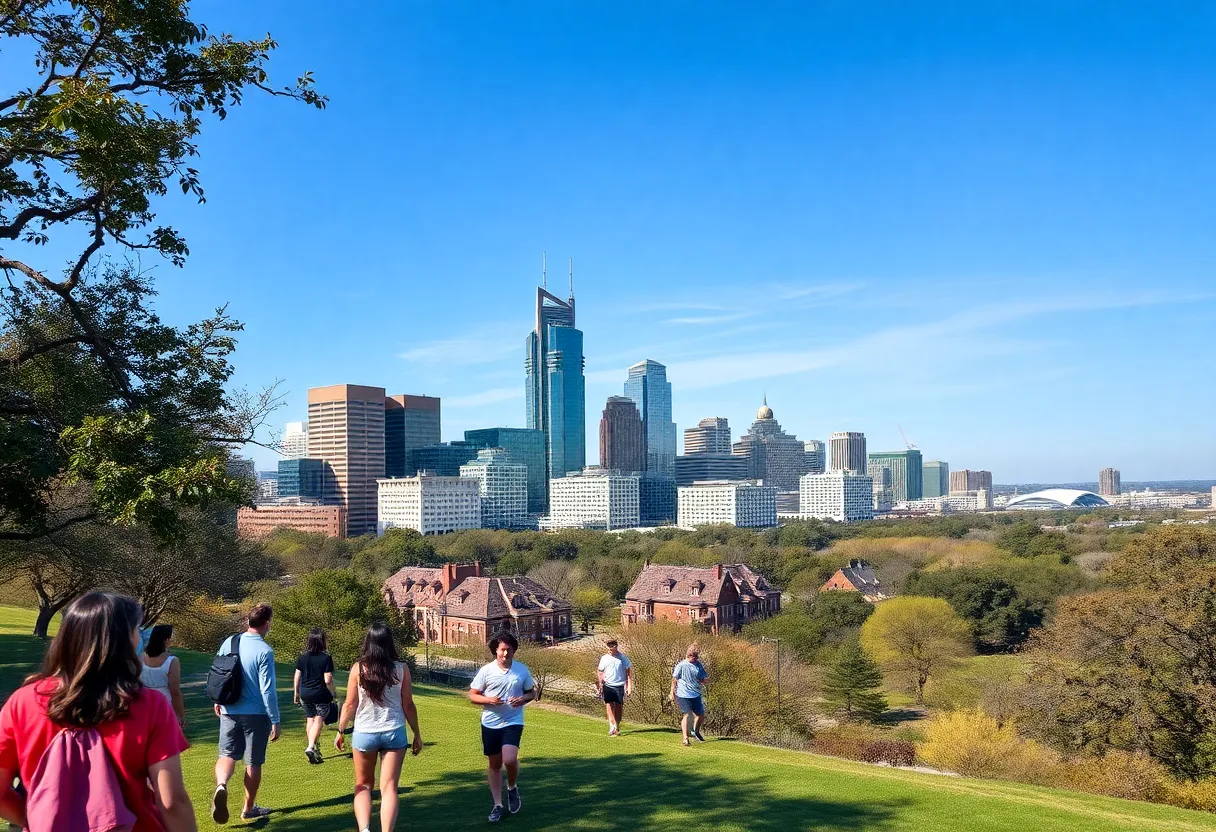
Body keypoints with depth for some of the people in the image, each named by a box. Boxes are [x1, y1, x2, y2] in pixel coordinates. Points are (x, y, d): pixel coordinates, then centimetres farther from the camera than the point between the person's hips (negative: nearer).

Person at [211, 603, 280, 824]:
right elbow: (267, 690, -17)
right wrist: (275, 721, -9)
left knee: (227, 754, 11)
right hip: (256, 714, -4)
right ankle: (249, 808, 22)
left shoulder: (229, 642, -2)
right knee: (254, 762, 10)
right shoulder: (264, 651, -18)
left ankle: (221, 786, -19)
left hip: (229, 711, 4)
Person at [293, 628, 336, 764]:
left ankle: (312, 748, 25)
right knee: (319, 720, 2)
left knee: (310, 719, 17)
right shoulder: (326, 658, -14)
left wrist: (296, 693, 16)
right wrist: (333, 693, 1)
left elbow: (297, 676, 4)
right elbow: (328, 680, -15)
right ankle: (311, 747, -15)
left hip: (305, 694, 5)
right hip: (321, 695, -4)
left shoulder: (302, 657, 0)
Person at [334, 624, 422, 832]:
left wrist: (340, 731, 12)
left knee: (363, 785, 17)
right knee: (389, 788, 5)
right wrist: (417, 734, 10)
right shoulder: (401, 669, -5)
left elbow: (350, 705, -2)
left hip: (364, 733, 0)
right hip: (394, 733, 0)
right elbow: (408, 705, -1)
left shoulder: (358, 668, -6)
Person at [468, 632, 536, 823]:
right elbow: (472, 695, -2)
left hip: (513, 722, -1)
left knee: (509, 759, -19)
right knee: (494, 764, 10)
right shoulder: (486, 670, -6)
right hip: (490, 724, 1)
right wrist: (488, 700, -20)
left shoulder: (522, 670, -2)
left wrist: (523, 699, -12)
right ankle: (498, 805, 25)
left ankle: (512, 788, 13)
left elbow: (532, 692, 10)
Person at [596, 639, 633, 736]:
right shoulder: (604, 658, 6)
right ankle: (612, 727, -18)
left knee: (619, 706, 5)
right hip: (608, 685, 1)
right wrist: (599, 683, 1)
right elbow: (599, 671, 13)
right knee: (609, 705, -13)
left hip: (620, 685, -1)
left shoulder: (623, 657, 2)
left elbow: (629, 671, 3)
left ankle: (617, 727, 17)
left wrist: (630, 685, -3)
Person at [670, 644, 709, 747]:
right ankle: (685, 738, -6)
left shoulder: (699, 665, 7)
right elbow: (674, 679, -4)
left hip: (696, 695, 6)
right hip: (684, 695, -5)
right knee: (687, 715, -11)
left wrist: (705, 680, -12)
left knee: (701, 715, 11)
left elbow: (704, 678, 12)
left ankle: (696, 731, 38)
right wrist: (673, 692, -6)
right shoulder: (681, 666, -8)